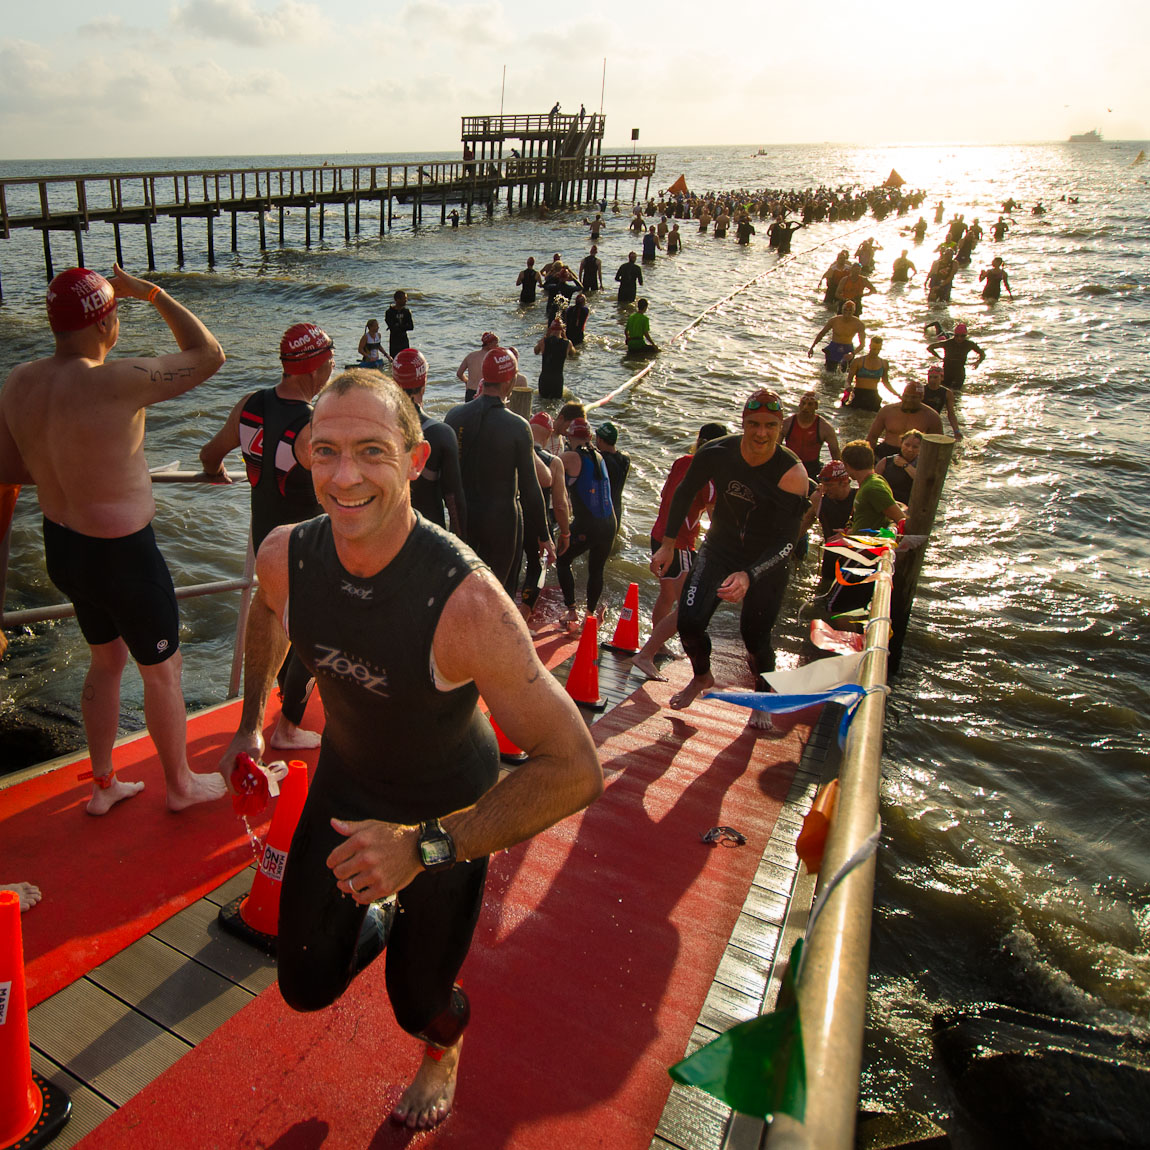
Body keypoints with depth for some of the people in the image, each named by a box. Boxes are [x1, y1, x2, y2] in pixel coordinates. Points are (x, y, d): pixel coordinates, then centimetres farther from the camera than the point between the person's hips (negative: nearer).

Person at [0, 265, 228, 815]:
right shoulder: (115, 382, -27)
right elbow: (208, 354, -17)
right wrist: (153, 293, -7)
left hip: (61, 545, 8)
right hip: (122, 557, -8)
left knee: (106, 658, 26)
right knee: (162, 669, 14)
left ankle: (103, 784, 42)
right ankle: (180, 784, 34)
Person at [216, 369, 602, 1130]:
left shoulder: (466, 601, -39)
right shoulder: (286, 556, -22)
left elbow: (576, 770, -38)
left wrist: (424, 845, -39)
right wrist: (250, 720, 9)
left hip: (447, 805, -4)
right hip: (345, 780, 4)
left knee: (418, 1003, 14)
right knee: (306, 987, 15)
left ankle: (444, 1046, 54)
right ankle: (376, 923, 50)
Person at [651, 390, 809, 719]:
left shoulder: (792, 473, -25)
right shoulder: (717, 453, -18)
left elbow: (786, 542, -26)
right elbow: (684, 494, 1)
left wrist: (749, 575, -41)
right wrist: (668, 544, 1)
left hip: (767, 563, -2)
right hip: (720, 549, 2)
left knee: (754, 636, 1)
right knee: (689, 620, -11)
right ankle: (702, 677, 23)